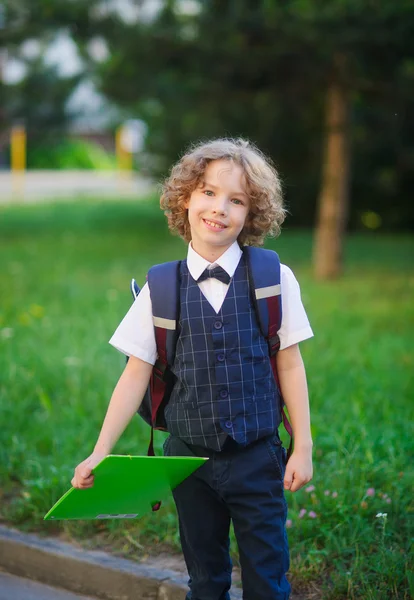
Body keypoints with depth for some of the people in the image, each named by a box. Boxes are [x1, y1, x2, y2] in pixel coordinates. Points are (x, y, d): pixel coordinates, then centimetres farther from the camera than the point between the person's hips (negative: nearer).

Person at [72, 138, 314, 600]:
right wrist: (100, 452, -6)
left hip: (257, 458, -1)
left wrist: (303, 447, -1)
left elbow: (289, 364, -1)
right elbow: (136, 374, -1)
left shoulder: (274, 279, -6)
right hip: (190, 459, 1)